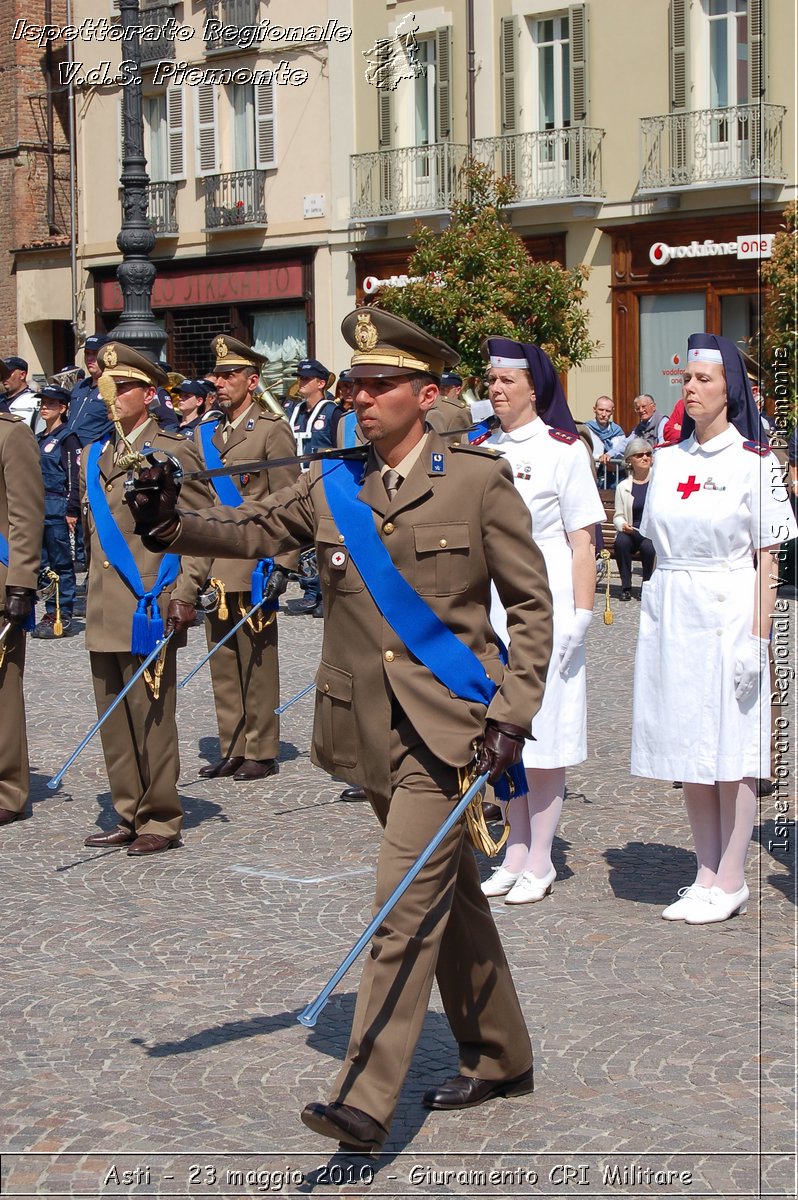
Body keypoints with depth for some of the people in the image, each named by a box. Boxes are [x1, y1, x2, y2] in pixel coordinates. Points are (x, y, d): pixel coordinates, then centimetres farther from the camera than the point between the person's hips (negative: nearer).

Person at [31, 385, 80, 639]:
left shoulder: (68, 438, -7)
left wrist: (72, 510, -16)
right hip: (38, 508, 8)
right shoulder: (39, 439, 17)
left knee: (61, 564, -3)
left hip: (58, 509, -8)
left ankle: (63, 619, 1)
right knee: (43, 563, 8)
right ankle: (51, 614, 14)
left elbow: (75, 476, -12)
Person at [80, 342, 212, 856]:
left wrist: (185, 595, -14)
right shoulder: (94, 456, 16)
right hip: (104, 615, 7)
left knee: (150, 718, -3)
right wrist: (95, 593, 17)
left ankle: (161, 821, 8)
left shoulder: (174, 451, -4)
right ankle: (129, 817, 21)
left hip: (149, 610, -7)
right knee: (114, 720, 11)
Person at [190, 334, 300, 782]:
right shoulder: (204, 434, 15)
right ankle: (232, 749, 18)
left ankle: (262, 752, 8)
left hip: (252, 565, -6)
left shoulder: (272, 430, -4)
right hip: (212, 567, 6)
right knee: (223, 663, 10)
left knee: (258, 662, 0)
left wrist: (281, 565, -14)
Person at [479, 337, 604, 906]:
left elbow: (583, 540, -9)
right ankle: (516, 854, 19)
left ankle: (540, 863, 8)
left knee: (543, 735, 0)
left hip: (544, 601, -6)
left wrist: (581, 613, -14)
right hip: (491, 602, 6)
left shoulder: (564, 449, -7)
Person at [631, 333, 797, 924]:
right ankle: (707, 872, 19)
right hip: (670, 614, 6)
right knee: (688, 745, 9)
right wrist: (658, 614, 9)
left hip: (729, 612, -5)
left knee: (733, 746, 0)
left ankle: (731, 881, 8)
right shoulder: (668, 459, 10)